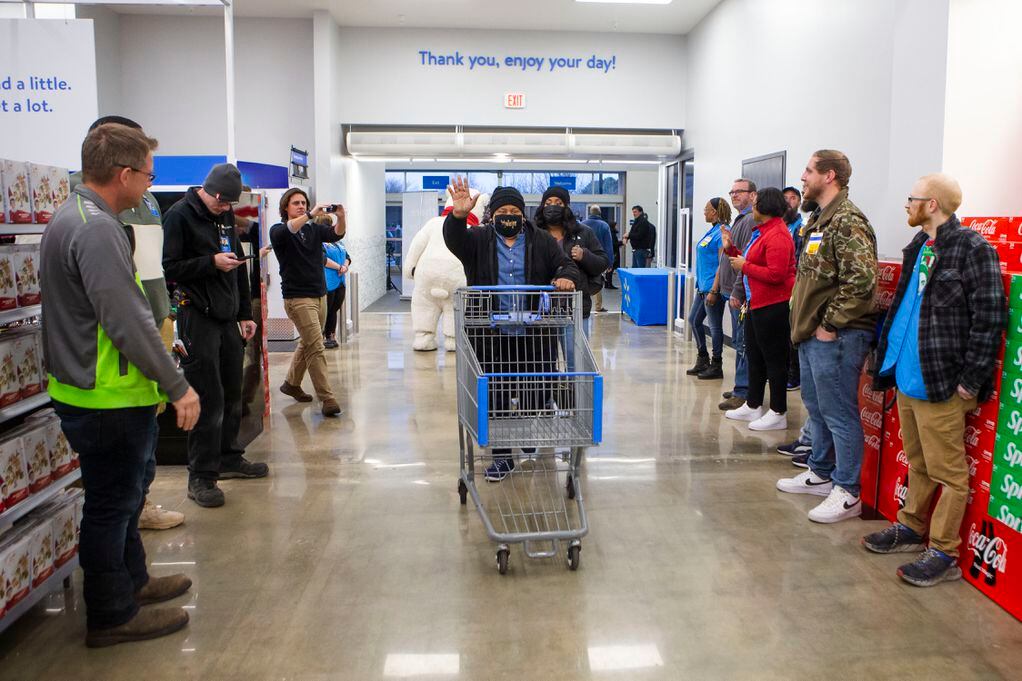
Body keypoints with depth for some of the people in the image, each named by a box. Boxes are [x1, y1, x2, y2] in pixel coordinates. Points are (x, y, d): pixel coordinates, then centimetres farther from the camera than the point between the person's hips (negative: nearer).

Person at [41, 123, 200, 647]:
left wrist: (159, 348, 22)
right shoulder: (97, 229, -23)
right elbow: (128, 321, -27)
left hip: (93, 391, 10)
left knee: (122, 493, 23)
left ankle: (132, 581, 40)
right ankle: (112, 616, 20)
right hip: (107, 401, -10)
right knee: (112, 504, 4)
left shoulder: (73, 217, 12)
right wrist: (177, 387, -21)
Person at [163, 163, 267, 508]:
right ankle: (200, 477, 3)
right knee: (209, 399, -7)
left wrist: (245, 313, 17)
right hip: (197, 317, -7)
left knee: (232, 395, 13)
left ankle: (229, 459, 28)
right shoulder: (180, 215, -7)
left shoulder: (226, 216, 16)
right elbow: (168, 267, -14)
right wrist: (211, 263, -19)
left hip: (228, 318, 7)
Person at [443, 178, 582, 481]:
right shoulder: (478, 239, 4)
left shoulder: (542, 241, 8)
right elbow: (454, 239, -15)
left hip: (534, 334, 1)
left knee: (535, 393, 7)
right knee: (494, 394, 4)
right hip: (491, 335, 0)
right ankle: (502, 456, 17)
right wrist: (457, 216, -38)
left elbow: (567, 265, 5)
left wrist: (567, 277, -20)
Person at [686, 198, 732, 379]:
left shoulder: (722, 232, -15)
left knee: (715, 326, -2)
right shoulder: (712, 230, 14)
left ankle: (716, 366, 8)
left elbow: (722, 264, -20)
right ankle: (702, 361, 25)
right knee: (694, 320, 16)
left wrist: (714, 291, -23)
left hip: (713, 287, -10)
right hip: (703, 286, 10)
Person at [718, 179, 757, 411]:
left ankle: (743, 393, -4)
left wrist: (737, 292, -21)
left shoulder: (752, 221, -14)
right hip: (733, 291, 11)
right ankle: (742, 388, 23)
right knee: (739, 342, 15)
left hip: (741, 293, -11)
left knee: (743, 343, -7)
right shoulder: (740, 220, 19)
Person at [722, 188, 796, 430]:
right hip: (758, 304, 11)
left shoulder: (777, 235, -18)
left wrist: (744, 266, -17)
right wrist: (733, 251, 9)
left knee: (774, 359, -2)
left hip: (773, 307, -11)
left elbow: (776, 274, -26)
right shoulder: (765, 231, 14)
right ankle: (753, 406, 30)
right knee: (755, 356, 18)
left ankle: (778, 414, 8)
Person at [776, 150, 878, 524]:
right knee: (816, 406, 20)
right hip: (812, 333, 10)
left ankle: (847, 493, 9)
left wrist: (830, 325, -20)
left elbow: (861, 280, -25)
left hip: (834, 336, -10)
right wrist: (805, 322, 16)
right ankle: (820, 473, 35)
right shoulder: (820, 219, 16)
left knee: (839, 414, -2)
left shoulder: (847, 220, -16)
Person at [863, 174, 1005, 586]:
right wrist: (887, 357, 16)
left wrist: (971, 381, -16)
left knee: (948, 473, 3)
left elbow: (989, 319, -15)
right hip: (907, 378, 8)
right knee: (917, 465, 20)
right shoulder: (918, 247, 13)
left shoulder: (971, 249, -13)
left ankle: (944, 554, 12)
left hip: (941, 385, -8)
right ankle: (911, 528, 34)